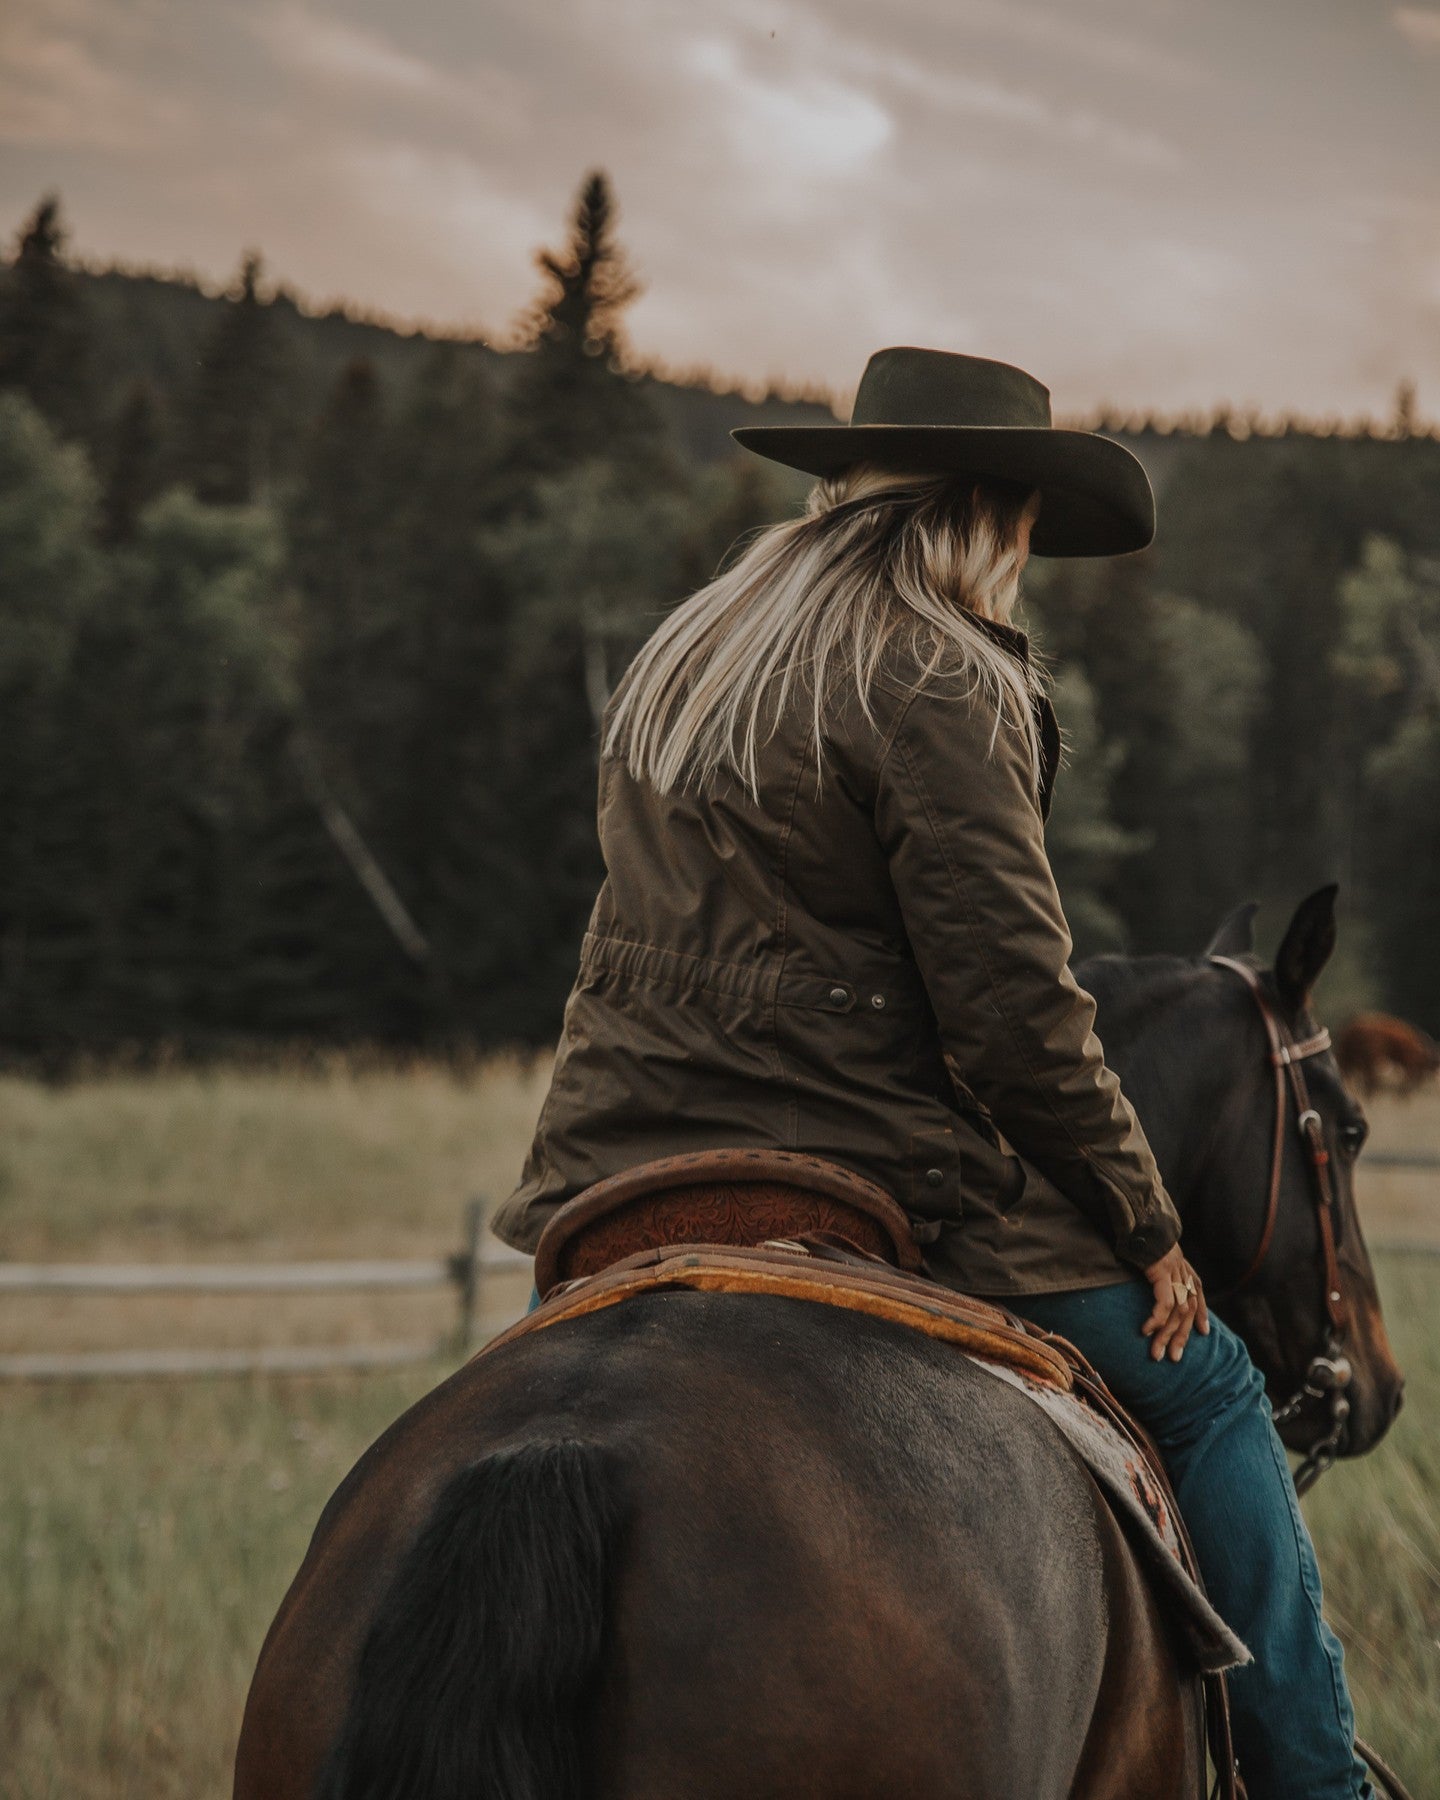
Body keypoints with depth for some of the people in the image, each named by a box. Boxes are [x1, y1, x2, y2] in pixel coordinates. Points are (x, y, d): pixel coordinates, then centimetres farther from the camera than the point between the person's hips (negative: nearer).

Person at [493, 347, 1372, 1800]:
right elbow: (1014, 1011, -15)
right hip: (860, 1175, -7)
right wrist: (1148, 1225, -4)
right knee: (1202, 1388, 8)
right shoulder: (940, 679, -12)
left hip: (620, 1177, 7)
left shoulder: (679, 659, 14)